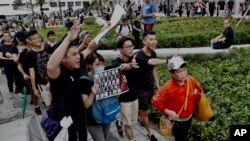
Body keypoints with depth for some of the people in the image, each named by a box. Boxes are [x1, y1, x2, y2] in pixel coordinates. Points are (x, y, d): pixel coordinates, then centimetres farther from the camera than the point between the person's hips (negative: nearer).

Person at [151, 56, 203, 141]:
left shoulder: (191, 80, -17)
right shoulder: (168, 88, -33)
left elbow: (199, 88, 6)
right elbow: (155, 101, -26)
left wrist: (197, 98, -5)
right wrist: (168, 112, -29)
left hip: (189, 117, 5)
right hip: (177, 121, -5)